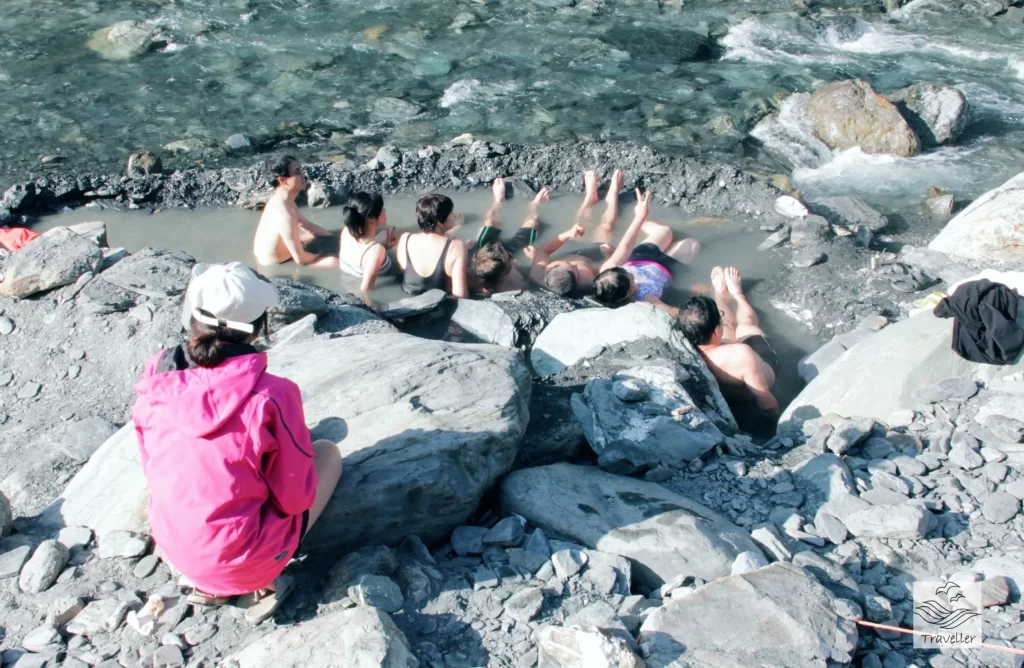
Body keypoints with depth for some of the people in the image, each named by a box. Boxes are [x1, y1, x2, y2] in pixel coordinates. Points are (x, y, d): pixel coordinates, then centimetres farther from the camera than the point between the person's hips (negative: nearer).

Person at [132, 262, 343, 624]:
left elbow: (153, 467, 5)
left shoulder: (156, 378, -10)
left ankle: (209, 581, 16)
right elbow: (295, 497, -13)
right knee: (328, 452, 13)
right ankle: (262, 582, 5)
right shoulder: (271, 394, -24)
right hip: (241, 558, -5)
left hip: (173, 547, 5)